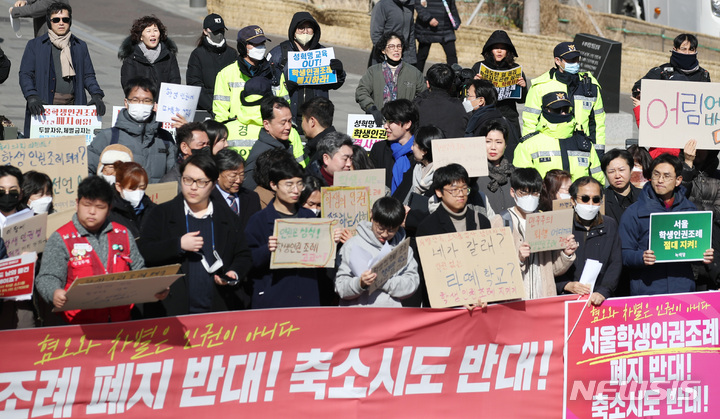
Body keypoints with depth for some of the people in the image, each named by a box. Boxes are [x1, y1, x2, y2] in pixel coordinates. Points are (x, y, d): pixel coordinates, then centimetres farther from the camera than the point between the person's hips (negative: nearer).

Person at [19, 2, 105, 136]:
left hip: (73, 106, 2)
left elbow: (88, 75, 18)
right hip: (44, 107, -2)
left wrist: (96, 95, 0)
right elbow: (25, 75, 6)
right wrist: (31, 97, -12)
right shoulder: (34, 45, 11)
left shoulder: (80, 46, 18)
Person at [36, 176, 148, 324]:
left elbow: (138, 271, 25)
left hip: (121, 321, 1)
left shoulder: (123, 234, 19)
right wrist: (54, 294, -24)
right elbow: (47, 278, -1)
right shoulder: (61, 239, 5)